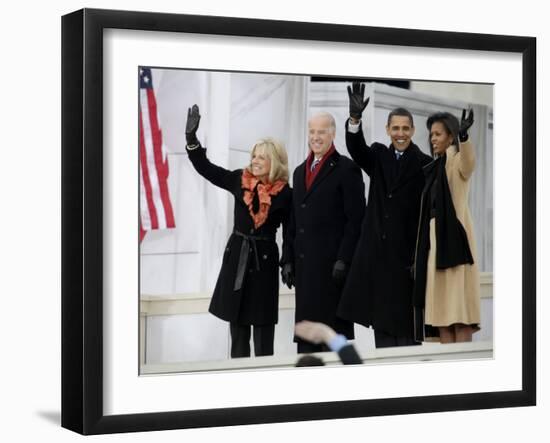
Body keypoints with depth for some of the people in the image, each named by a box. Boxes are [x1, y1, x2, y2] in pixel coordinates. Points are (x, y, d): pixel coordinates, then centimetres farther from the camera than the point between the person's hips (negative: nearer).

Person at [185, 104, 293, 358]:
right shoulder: (239, 180, 2)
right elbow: (205, 168, 3)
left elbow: (289, 233, 0)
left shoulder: (284, 194, -5)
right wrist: (191, 137, -7)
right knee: (237, 322, 9)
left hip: (264, 260, -3)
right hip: (236, 257, 3)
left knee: (262, 324, -1)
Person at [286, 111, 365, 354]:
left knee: (335, 328, -4)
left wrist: (343, 260, -16)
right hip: (305, 265, 7)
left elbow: (355, 220, -9)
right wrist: (288, 260, 12)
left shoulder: (346, 169, -4)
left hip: (333, 263, -7)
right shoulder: (300, 171, 19)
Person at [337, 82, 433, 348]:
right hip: (376, 253, 4)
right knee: (381, 321, 8)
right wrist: (355, 117, -32)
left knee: (405, 324, 0)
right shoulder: (378, 156, 10)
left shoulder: (424, 164, -3)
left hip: (406, 253, -4)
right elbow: (356, 148, -12)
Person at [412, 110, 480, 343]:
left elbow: (469, 161, -31)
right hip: (434, 241, 8)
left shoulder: (457, 161, -4)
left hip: (454, 240, -8)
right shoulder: (435, 167, 18)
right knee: (441, 308, 4)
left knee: (459, 307, -10)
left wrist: (463, 135, -50)